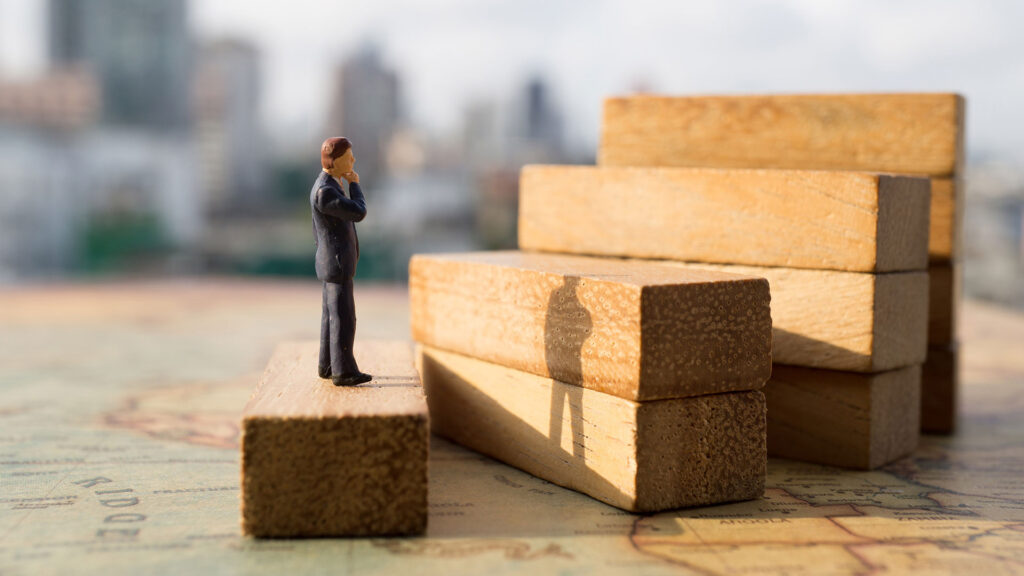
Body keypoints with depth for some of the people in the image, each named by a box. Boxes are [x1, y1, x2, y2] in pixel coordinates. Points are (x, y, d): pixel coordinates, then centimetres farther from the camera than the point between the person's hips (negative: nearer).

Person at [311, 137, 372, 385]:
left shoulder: (326, 186, 12)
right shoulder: (325, 191, -23)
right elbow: (359, 213, -20)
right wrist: (355, 185, -5)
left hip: (334, 261, 10)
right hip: (337, 264, -10)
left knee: (332, 315, 15)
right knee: (344, 318, -6)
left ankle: (328, 366, 22)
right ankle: (343, 371, -1)